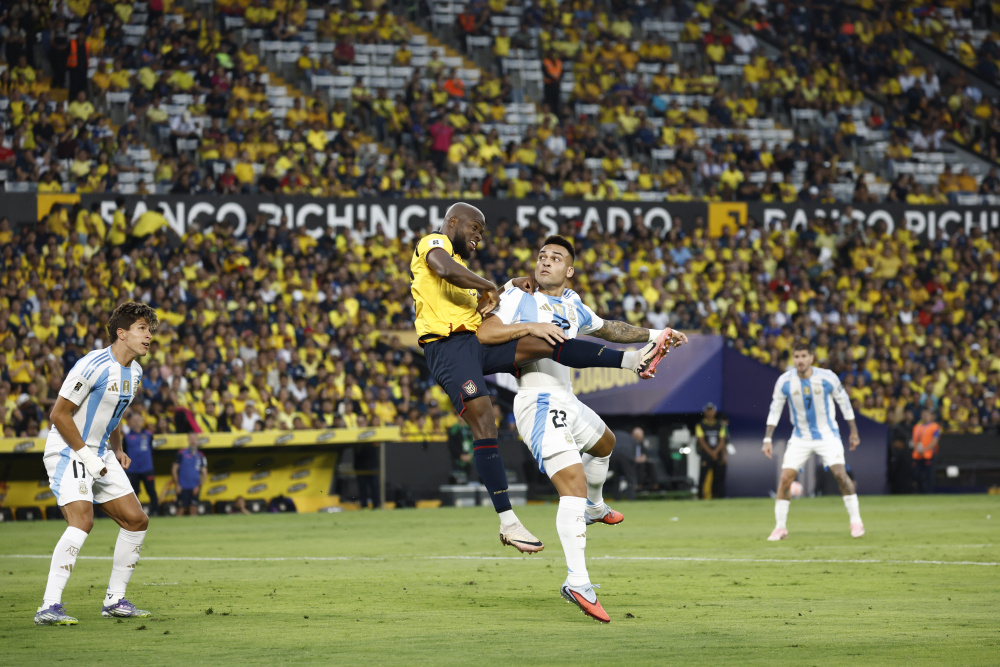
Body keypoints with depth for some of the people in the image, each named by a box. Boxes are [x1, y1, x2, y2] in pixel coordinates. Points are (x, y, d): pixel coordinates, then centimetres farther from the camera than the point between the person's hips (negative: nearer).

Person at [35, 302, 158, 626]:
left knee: (136, 520, 5)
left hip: (100, 456, 9)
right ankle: (49, 607, -28)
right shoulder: (93, 366, -21)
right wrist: (86, 457, -17)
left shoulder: (134, 372, 8)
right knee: (82, 520, -27)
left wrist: (117, 450, 10)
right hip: (67, 453, -9)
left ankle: (115, 600, 16)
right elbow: (59, 414, -18)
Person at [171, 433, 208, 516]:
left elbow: (204, 473, 11)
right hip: (183, 487, -3)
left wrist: (199, 486, -1)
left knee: (193, 510, -1)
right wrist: (177, 484, -4)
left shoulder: (201, 456, 8)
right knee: (181, 509, -6)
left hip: (195, 488, 3)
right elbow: (174, 470, 4)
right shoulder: (181, 454, 2)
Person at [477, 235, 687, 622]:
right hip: (538, 400, -9)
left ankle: (594, 508, 62)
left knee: (604, 443, 35)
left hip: (566, 402, 9)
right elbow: (484, 333, -16)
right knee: (573, 482, -22)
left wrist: (654, 335, 34)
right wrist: (532, 327, -24)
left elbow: (608, 329, 34)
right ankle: (577, 582, -30)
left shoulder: (572, 307, 18)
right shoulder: (520, 299, -3)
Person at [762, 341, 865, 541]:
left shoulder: (827, 378, -14)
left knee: (840, 473, -18)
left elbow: (843, 401, 1)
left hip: (827, 435, -2)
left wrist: (854, 431, 5)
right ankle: (780, 527, 4)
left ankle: (856, 521, -4)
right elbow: (775, 409, 0)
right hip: (800, 438, 2)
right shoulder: (784, 381, -11)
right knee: (785, 478, -9)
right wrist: (767, 439, -4)